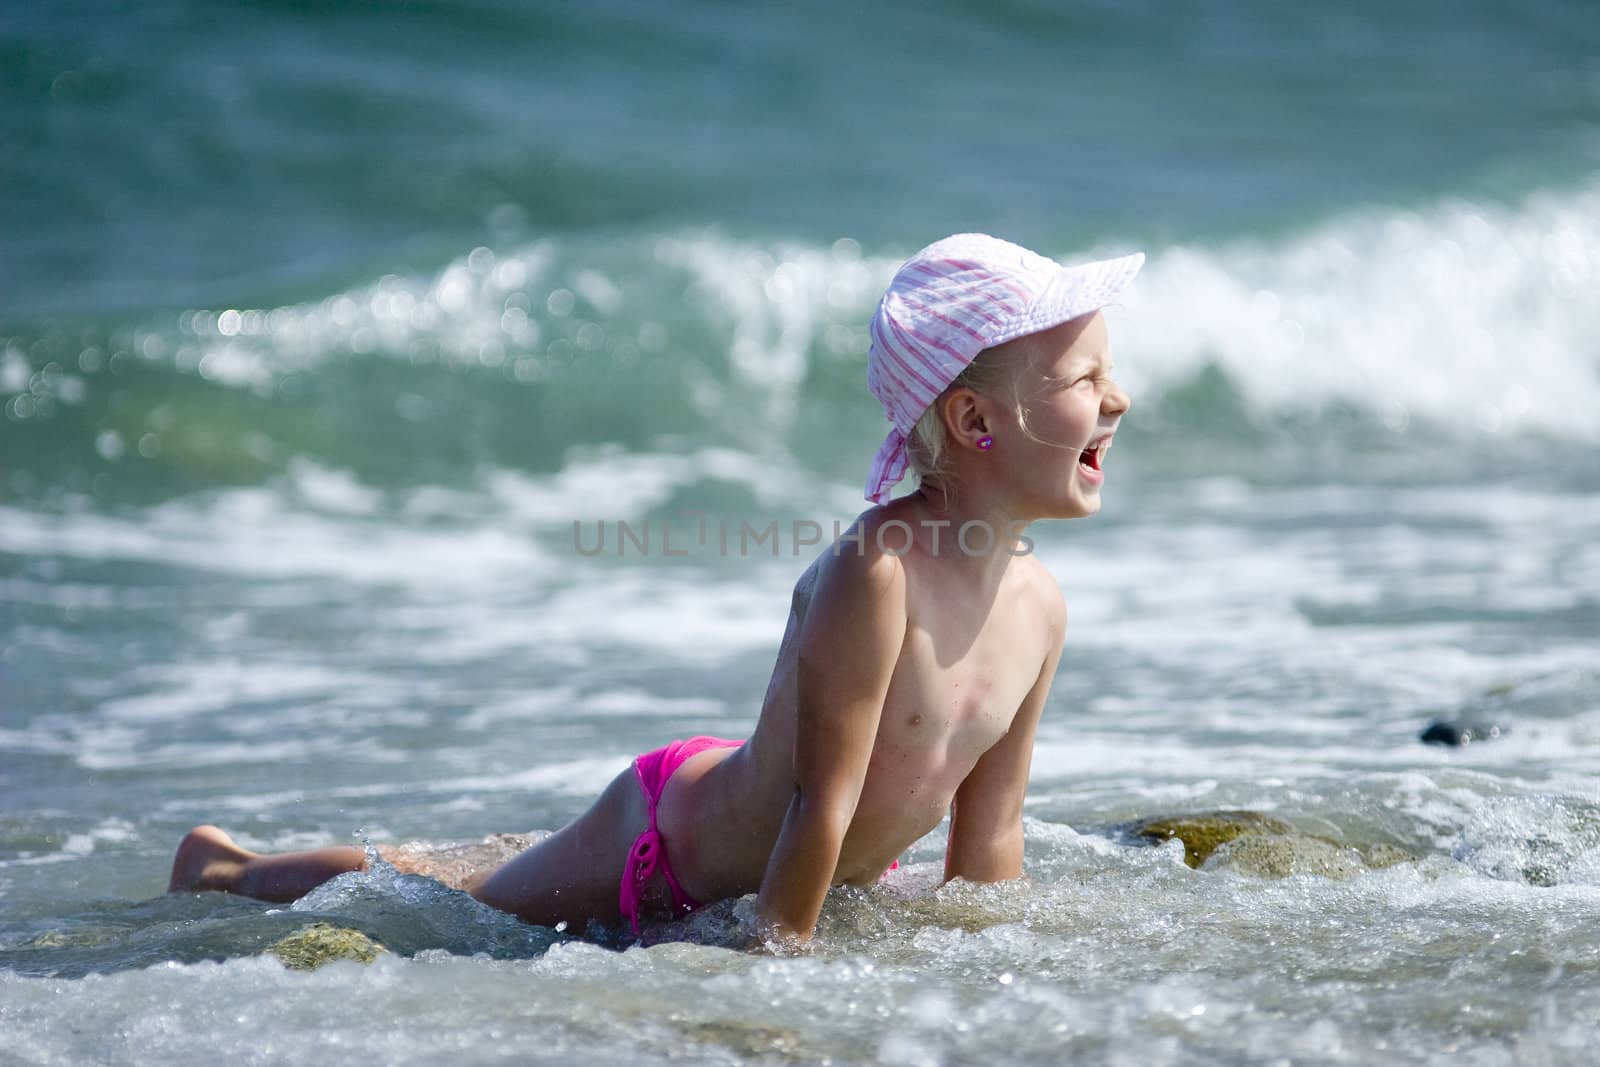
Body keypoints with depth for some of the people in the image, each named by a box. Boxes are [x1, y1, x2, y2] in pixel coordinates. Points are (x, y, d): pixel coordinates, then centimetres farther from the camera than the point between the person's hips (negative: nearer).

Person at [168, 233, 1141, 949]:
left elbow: (988, 841, -2)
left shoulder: (1040, 608, -12)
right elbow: (823, 803, -32)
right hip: (673, 843, -7)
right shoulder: (876, 570, -37)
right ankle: (228, 866, 37)